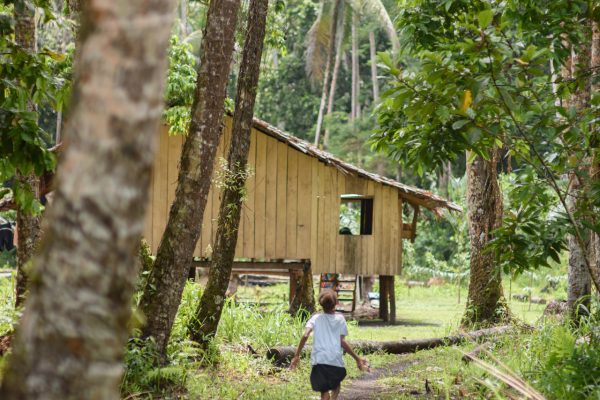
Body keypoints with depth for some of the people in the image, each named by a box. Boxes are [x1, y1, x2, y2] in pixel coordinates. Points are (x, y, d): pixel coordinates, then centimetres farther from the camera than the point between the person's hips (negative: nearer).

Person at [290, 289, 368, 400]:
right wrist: (357, 358, 3)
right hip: (336, 361, 0)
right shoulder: (340, 318, 4)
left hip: (319, 360, 0)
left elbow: (305, 336, -8)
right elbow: (343, 342, -3)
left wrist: (297, 355, -3)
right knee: (336, 385, 27)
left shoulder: (316, 318, 6)